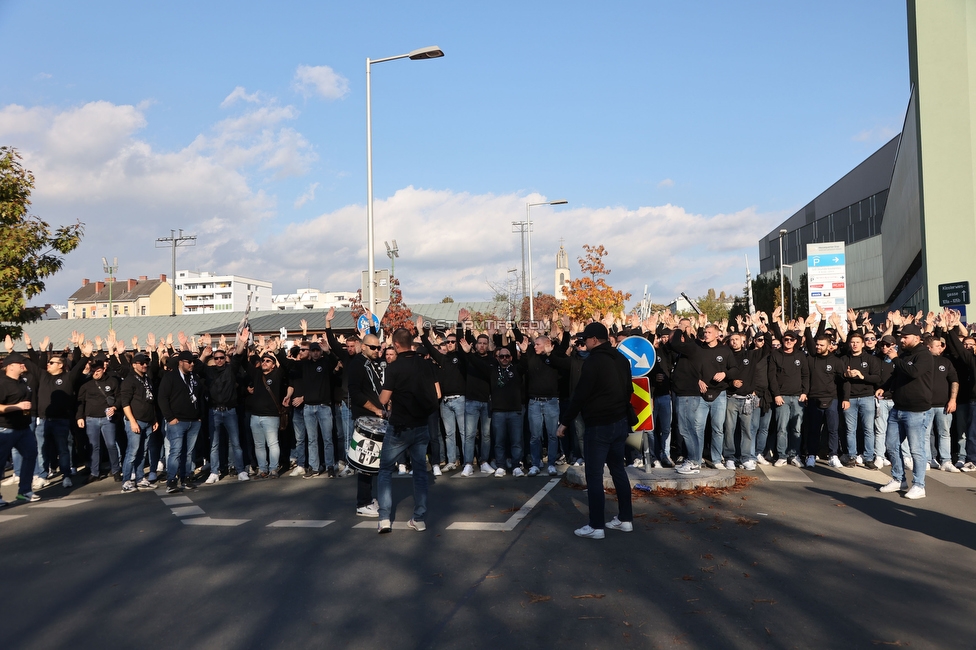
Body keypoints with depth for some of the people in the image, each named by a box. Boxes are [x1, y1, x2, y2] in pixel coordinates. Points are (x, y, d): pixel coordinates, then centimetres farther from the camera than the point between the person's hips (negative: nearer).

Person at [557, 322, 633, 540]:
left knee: (594, 475, -3)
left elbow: (580, 395, -16)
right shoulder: (621, 359, 10)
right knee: (618, 469, 15)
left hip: (598, 425, -8)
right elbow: (628, 390, 17)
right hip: (620, 422, 9)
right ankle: (625, 519, 20)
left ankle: (596, 526, 0)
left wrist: (564, 422, -8)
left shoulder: (593, 361, -15)